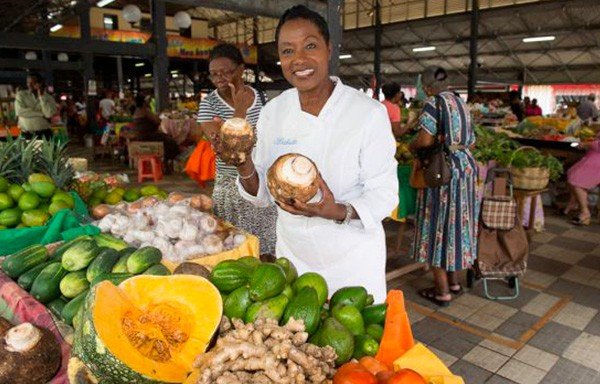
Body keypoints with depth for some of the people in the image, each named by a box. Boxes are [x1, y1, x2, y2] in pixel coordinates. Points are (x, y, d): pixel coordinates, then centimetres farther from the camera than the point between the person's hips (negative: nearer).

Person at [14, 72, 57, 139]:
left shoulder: (49, 97, 4)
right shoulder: (21, 94, 5)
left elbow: (49, 114, -13)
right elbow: (19, 111, -9)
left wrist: (41, 96, -11)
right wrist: (42, 114, -9)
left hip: (44, 134, 0)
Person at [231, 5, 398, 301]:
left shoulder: (369, 113, -16)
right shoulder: (272, 112, -4)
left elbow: (384, 194, -13)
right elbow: (262, 194, 0)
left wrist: (338, 212, -31)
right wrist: (245, 168, -21)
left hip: (352, 257, -3)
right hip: (292, 253, 4)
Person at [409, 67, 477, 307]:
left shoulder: (433, 103, -10)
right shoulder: (460, 103, 14)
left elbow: (425, 140, -21)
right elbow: (470, 142, 15)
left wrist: (411, 147, -2)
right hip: (466, 166, 8)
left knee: (439, 226, 0)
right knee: (458, 224, 15)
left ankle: (442, 291, 9)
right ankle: (454, 282, 28)